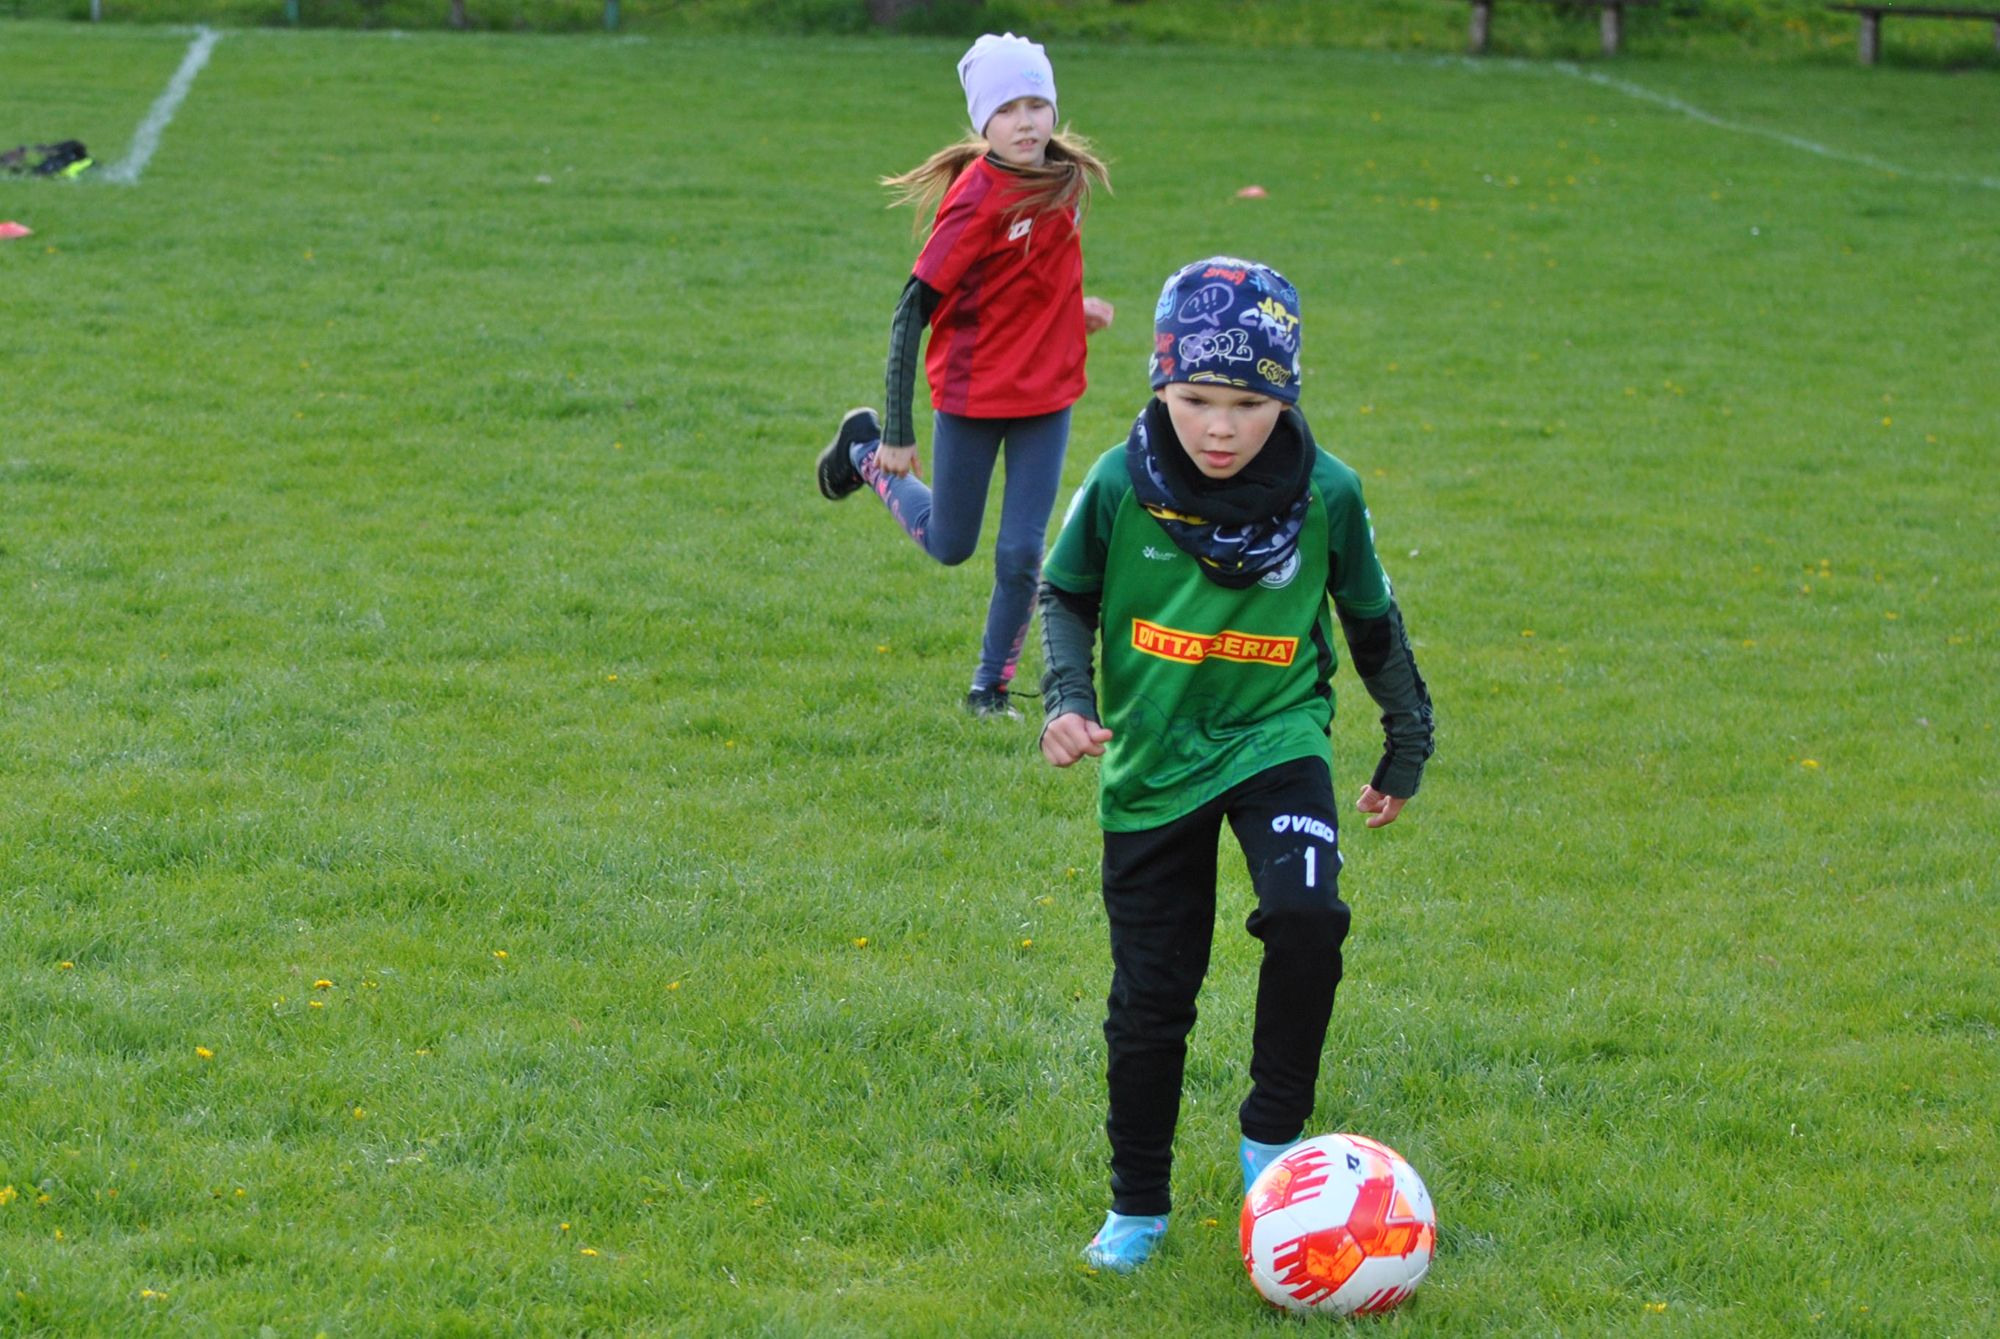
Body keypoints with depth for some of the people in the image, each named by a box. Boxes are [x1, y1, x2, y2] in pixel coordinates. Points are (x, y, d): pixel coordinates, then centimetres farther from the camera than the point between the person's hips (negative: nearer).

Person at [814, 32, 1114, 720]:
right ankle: (866, 451, 39)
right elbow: (913, 312, -21)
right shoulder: (976, 198, -23)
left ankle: (991, 687, 20)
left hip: (1047, 392, 5)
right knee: (948, 545, 14)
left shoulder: (1063, 176, -2)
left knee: (1023, 551, 2)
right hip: (973, 392, -5)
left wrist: (1068, 310, 13)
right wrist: (897, 435, -22)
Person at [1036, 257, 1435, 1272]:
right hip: (1153, 760, 1)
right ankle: (1137, 1206, 24)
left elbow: (1372, 622, 6)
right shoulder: (1121, 486, -12)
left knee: (1305, 913, -28)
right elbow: (1066, 597, 6)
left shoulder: (1324, 495, -11)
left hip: (1276, 739, -1)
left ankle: (1272, 1131, -7)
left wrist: (1407, 748, 15)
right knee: (1149, 996, 5)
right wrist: (1067, 699, -11)